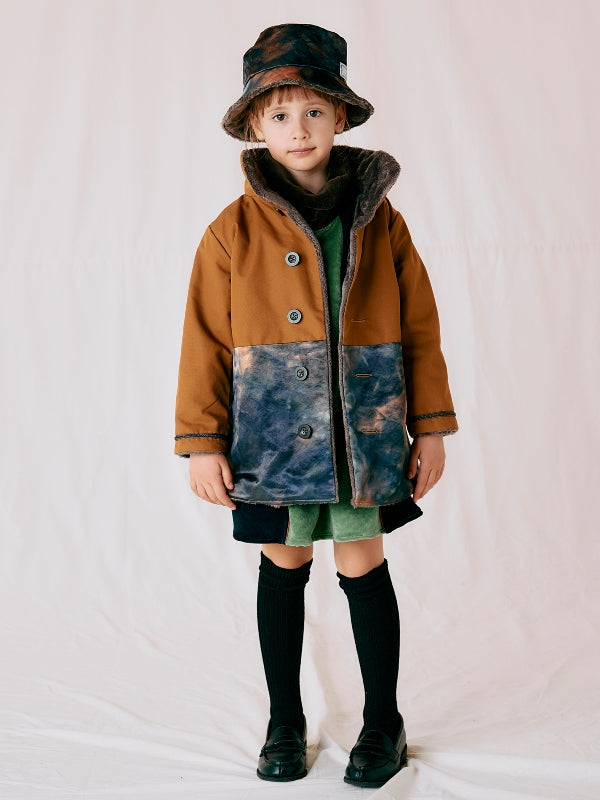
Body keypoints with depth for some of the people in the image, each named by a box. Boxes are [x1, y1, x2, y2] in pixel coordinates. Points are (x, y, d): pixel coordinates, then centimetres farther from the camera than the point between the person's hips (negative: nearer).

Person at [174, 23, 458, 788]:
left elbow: (419, 331, 5)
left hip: (365, 435, 0)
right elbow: (205, 342, -1)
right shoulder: (234, 230, -2)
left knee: (364, 568, 7)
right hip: (272, 435, 0)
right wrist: (201, 441, -5)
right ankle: (285, 724, 31)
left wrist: (430, 427, 3)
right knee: (283, 568, 12)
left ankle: (383, 723, 27)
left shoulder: (380, 222, 2)